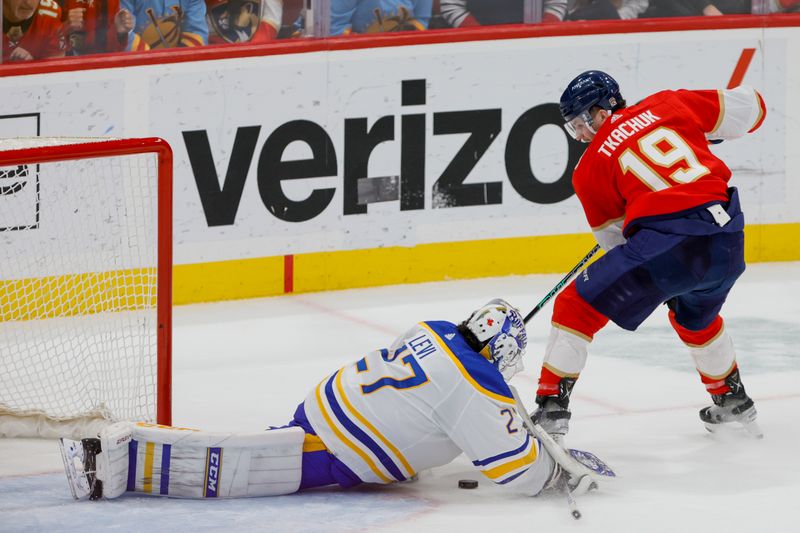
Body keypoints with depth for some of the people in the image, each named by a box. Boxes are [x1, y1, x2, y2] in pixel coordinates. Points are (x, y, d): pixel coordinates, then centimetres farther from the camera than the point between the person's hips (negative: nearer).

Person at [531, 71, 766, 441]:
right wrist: (701, 133, 36)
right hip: (727, 241, 5)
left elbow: (613, 238, 16)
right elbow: (749, 108, 17)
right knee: (696, 316, 36)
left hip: (665, 243, -5)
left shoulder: (591, 165, 10)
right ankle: (733, 402, 48)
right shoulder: (669, 105, 16)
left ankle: (551, 410, 0)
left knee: (577, 307, 7)